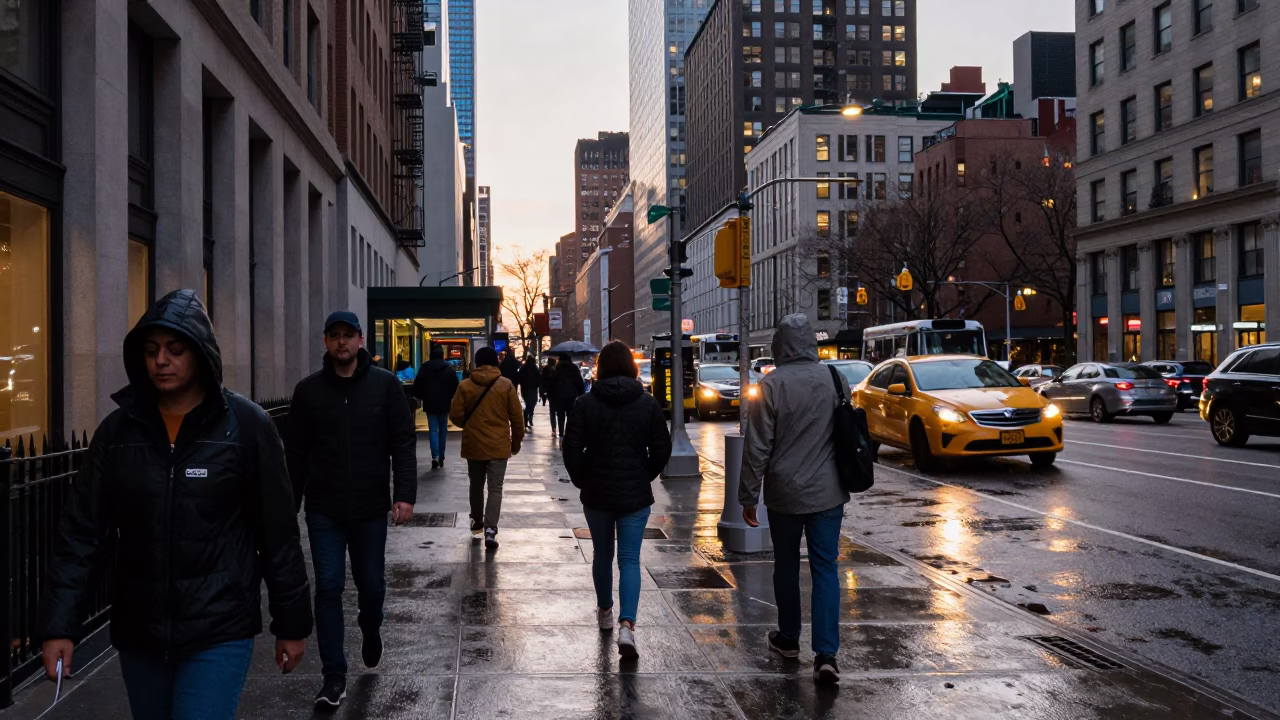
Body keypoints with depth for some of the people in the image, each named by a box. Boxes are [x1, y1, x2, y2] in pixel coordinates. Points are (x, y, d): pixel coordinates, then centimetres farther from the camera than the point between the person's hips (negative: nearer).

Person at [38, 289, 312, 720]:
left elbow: (278, 533, -4)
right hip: (137, 632, 4)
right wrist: (59, 624, -7)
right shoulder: (118, 429, 2)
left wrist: (291, 623, -1)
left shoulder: (246, 425, -7)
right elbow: (81, 531, 1)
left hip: (220, 631, -4)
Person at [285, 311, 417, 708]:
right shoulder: (308, 390, 2)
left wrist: (405, 494, -14)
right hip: (324, 510, 0)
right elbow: (296, 452, 6)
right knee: (329, 587, -1)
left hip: (371, 509, 0)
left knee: (371, 584, 12)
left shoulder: (385, 385, -1)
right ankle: (334, 674, 8)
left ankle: (370, 629, 44)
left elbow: (404, 443, -4)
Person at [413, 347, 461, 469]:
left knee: (433, 430, 0)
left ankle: (435, 456, -16)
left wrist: (422, 397, 14)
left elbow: (417, 386, -2)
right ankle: (441, 457, 14)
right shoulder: (449, 369, -1)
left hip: (430, 404, -1)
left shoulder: (425, 368, -3)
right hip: (444, 403, 1)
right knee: (443, 430, 12)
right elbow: (455, 387, -2)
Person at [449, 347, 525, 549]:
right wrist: (517, 441, 11)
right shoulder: (506, 385, -4)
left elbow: (455, 416, -3)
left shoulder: (465, 386, -4)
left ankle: (477, 522, 33)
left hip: (473, 444, 1)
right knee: (495, 488, 0)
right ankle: (490, 529, -13)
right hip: (498, 445, -1)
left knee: (476, 485, 19)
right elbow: (516, 417, -2)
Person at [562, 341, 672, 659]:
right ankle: (626, 625, -13)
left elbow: (572, 449, -8)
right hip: (635, 495, 0)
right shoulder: (648, 403, -4)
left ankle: (605, 611, 36)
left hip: (596, 494, 1)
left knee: (602, 555, 19)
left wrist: (581, 481, 7)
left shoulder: (586, 404, -6)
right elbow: (662, 449, -1)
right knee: (630, 559, 2)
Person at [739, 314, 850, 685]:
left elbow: (757, 447, -11)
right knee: (825, 569, 4)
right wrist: (845, 481, 23)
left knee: (787, 565, 15)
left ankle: (788, 639, 29)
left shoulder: (771, 385, -11)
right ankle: (826, 653, -5)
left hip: (785, 494, -2)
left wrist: (748, 496, -3)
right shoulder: (835, 379, 0)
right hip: (828, 493, 2)